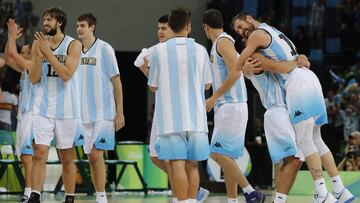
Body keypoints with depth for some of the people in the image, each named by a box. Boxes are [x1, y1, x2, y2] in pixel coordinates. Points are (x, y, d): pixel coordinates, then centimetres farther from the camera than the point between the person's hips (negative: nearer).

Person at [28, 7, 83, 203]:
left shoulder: (73, 45, -6)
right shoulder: (38, 44, 5)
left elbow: (66, 74, -18)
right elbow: (33, 79, 2)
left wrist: (48, 51, -18)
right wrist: (39, 56, -13)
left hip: (66, 110, -2)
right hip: (43, 108, 2)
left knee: (67, 157, 7)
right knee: (39, 154, -9)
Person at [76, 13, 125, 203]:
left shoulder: (104, 49, -6)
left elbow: (116, 81, -6)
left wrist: (119, 112, -9)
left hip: (104, 113, -6)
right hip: (84, 114, 6)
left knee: (96, 154, -13)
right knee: (91, 156, 7)